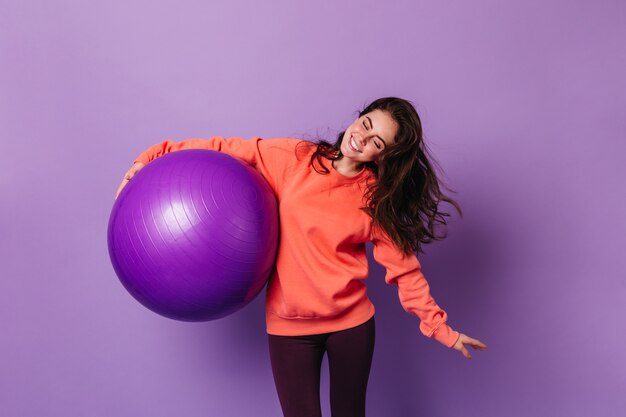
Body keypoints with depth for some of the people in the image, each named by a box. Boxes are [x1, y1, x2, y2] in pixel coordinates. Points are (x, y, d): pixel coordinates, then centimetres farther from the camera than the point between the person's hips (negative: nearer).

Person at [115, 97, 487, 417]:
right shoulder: (295, 158, -6)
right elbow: (224, 150, -3)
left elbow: (403, 267, -2)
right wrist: (155, 157, -6)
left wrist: (438, 326, -5)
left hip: (352, 323, 1)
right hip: (289, 325, -1)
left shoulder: (378, 196, -4)